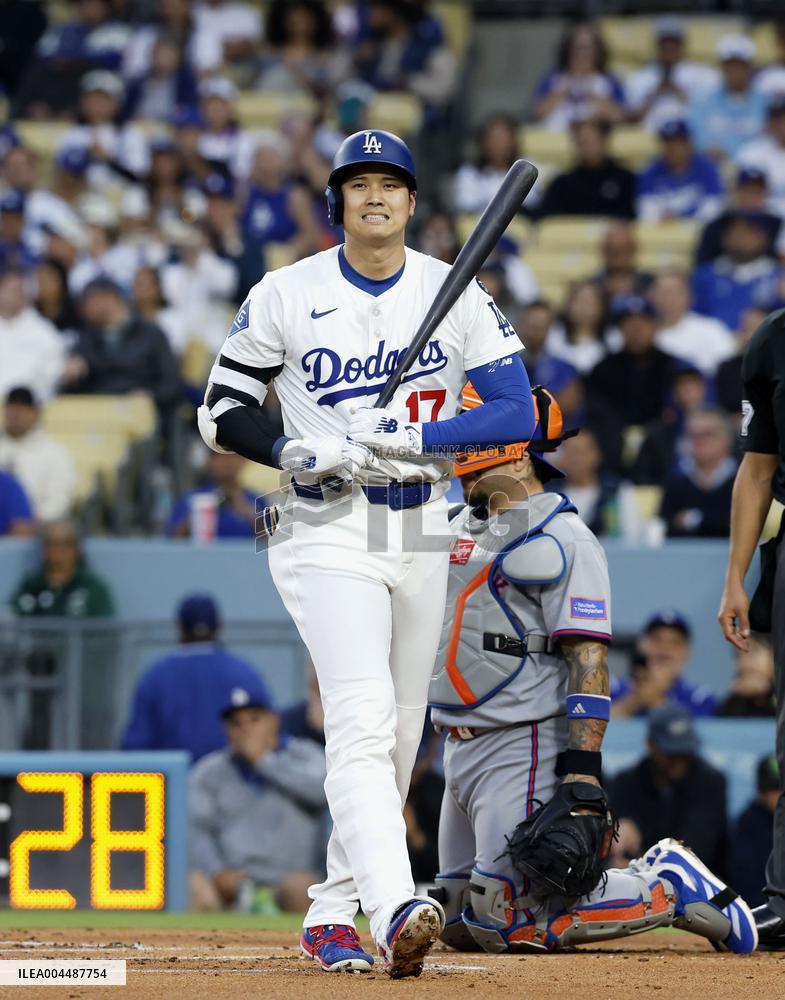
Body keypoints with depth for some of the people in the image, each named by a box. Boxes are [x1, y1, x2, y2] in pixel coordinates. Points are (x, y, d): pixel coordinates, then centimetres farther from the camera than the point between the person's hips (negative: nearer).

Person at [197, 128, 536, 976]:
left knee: (398, 737, 10)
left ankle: (331, 915, 24)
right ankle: (393, 910, -38)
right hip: (327, 532, -4)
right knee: (362, 714, -22)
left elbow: (517, 411, -7)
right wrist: (302, 454, -17)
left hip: (421, 534, 4)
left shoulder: (457, 295, 1)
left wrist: (405, 438, -19)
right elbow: (221, 414, 1)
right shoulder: (286, 296, -3)